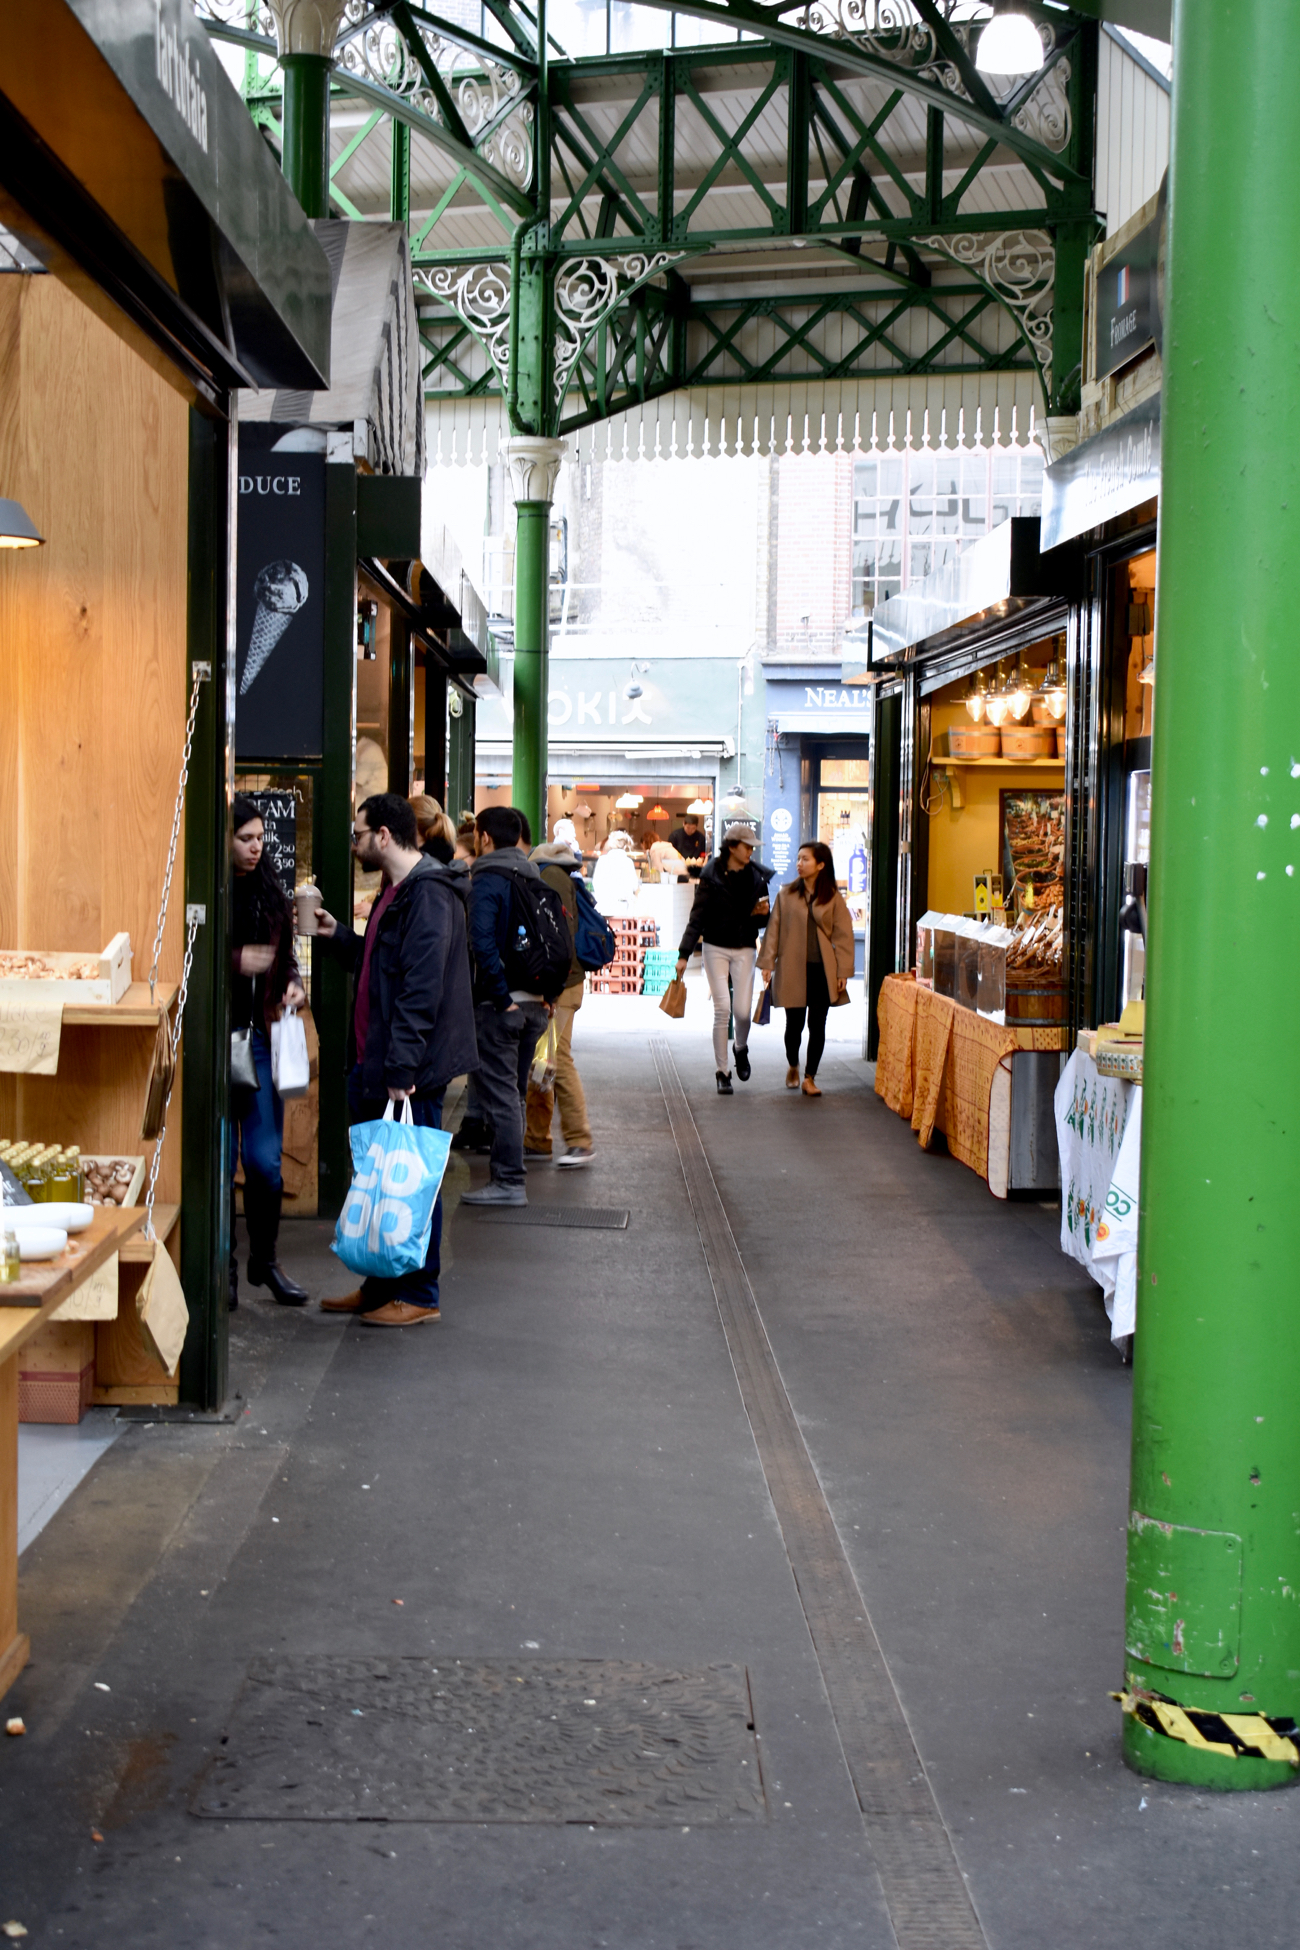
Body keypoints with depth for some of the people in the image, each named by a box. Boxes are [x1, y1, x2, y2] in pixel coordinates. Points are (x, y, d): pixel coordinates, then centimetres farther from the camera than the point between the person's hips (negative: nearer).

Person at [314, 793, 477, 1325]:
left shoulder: (428, 895, -17)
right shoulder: (398, 891, 16)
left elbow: (422, 990, -23)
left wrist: (401, 1067, -26)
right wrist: (337, 935, 16)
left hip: (412, 1070, -10)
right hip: (378, 1063, 10)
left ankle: (418, 1296, 8)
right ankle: (382, 1286, 25)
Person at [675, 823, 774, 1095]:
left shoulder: (757, 877, 4)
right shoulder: (712, 876, -5)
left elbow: (762, 920, 14)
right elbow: (698, 917, -4)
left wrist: (762, 913, -10)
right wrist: (684, 954, -8)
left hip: (744, 949, 2)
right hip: (716, 948, -2)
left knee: (742, 1010, -6)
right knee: (722, 1008, -8)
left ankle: (741, 1048, 28)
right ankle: (722, 1071, 3)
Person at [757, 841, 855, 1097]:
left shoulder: (834, 898, 3)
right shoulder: (786, 895, 4)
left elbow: (843, 936, 3)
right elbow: (774, 930, 6)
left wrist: (843, 972, -2)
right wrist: (767, 963, 1)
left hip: (821, 970, 0)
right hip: (792, 968, 0)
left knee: (817, 1025, 2)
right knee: (794, 1024, 2)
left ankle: (809, 1077, 12)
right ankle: (793, 1067, 29)